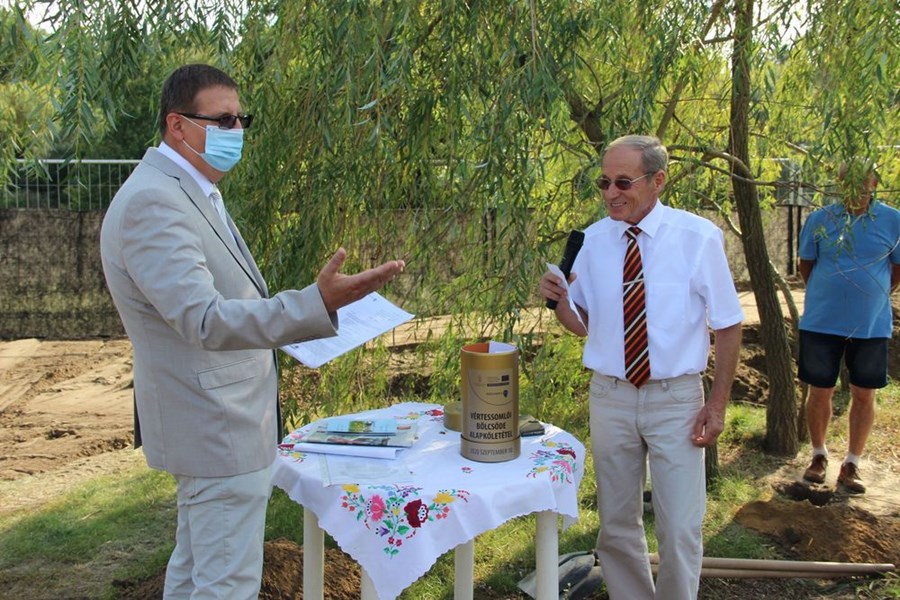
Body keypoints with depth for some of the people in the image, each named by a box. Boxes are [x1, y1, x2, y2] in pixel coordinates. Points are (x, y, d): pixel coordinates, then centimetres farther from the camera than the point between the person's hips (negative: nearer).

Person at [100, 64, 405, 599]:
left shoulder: (192, 192, 12)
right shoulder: (152, 201, -22)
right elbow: (204, 319, -33)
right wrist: (317, 304, -45)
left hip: (211, 427, 11)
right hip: (219, 430, -11)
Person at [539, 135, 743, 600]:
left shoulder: (699, 237, -10)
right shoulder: (594, 239, 0)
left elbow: (728, 325, -4)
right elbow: (582, 323, 7)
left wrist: (718, 403, -7)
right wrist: (558, 300, -14)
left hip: (675, 399, -3)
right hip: (610, 397, 3)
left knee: (680, 529, 3)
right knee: (616, 524, 16)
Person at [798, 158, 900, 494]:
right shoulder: (819, 219, -3)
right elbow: (805, 265, 10)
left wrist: (872, 298, 11)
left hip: (871, 325, 0)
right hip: (821, 323, 0)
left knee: (864, 394, 7)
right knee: (820, 392, 7)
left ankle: (851, 465, 20)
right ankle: (819, 455, 27)